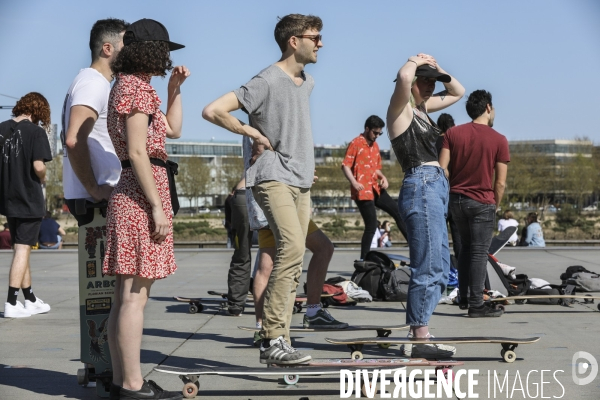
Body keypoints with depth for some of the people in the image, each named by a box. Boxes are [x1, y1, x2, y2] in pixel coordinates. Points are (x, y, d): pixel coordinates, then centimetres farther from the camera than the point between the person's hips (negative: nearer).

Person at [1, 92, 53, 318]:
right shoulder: (36, 131, -12)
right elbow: (38, 166, -18)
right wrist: (42, 178, 1)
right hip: (29, 199, -6)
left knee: (21, 249, 15)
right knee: (23, 250, 0)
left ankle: (31, 301, 24)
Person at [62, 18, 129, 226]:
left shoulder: (92, 81, 19)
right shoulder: (94, 83, -12)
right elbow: (74, 140, -26)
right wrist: (94, 189, -20)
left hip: (100, 197, 10)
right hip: (96, 199, -10)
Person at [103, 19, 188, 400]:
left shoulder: (129, 85, 20)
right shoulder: (137, 87, -10)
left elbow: (173, 131, 28)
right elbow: (137, 153, -17)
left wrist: (175, 89, 20)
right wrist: (158, 208, -18)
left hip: (128, 194, 10)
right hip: (142, 194, -10)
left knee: (128, 295, 11)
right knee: (134, 296, -8)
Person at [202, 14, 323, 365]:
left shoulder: (307, 82, 16)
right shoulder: (267, 81, -10)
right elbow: (213, 111, -15)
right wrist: (252, 132, -6)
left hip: (301, 182, 8)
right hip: (274, 178, -8)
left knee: (293, 265, 4)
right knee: (292, 247, -25)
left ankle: (275, 346, 8)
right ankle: (274, 339, -22)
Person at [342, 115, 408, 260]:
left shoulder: (375, 146, 17)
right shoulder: (355, 143, -7)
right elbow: (345, 166, -11)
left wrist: (383, 177, 5)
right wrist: (354, 182, -26)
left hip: (375, 189, 8)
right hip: (362, 191, -8)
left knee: (398, 213, 8)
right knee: (371, 226, -9)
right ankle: (363, 260, 0)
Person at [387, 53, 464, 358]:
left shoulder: (422, 108, 19)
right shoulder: (401, 109, -5)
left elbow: (458, 92, 33)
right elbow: (403, 78, -28)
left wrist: (436, 68, 17)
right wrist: (415, 61, -7)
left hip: (436, 188, 10)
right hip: (421, 187, -10)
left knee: (440, 270, 11)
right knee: (428, 269, -11)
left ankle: (416, 333, 16)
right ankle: (419, 339, -7)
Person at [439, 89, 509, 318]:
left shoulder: (453, 133, 2)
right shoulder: (499, 140, -7)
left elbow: (442, 168, -3)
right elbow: (500, 182, -7)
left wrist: (448, 194, 10)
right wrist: (495, 205, 7)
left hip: (456, 199, 5)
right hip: (482, 202, -4)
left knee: (466, 247, 19)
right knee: (479, 252, -1)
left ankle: (464, 297, 22)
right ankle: (476, 304, 0)